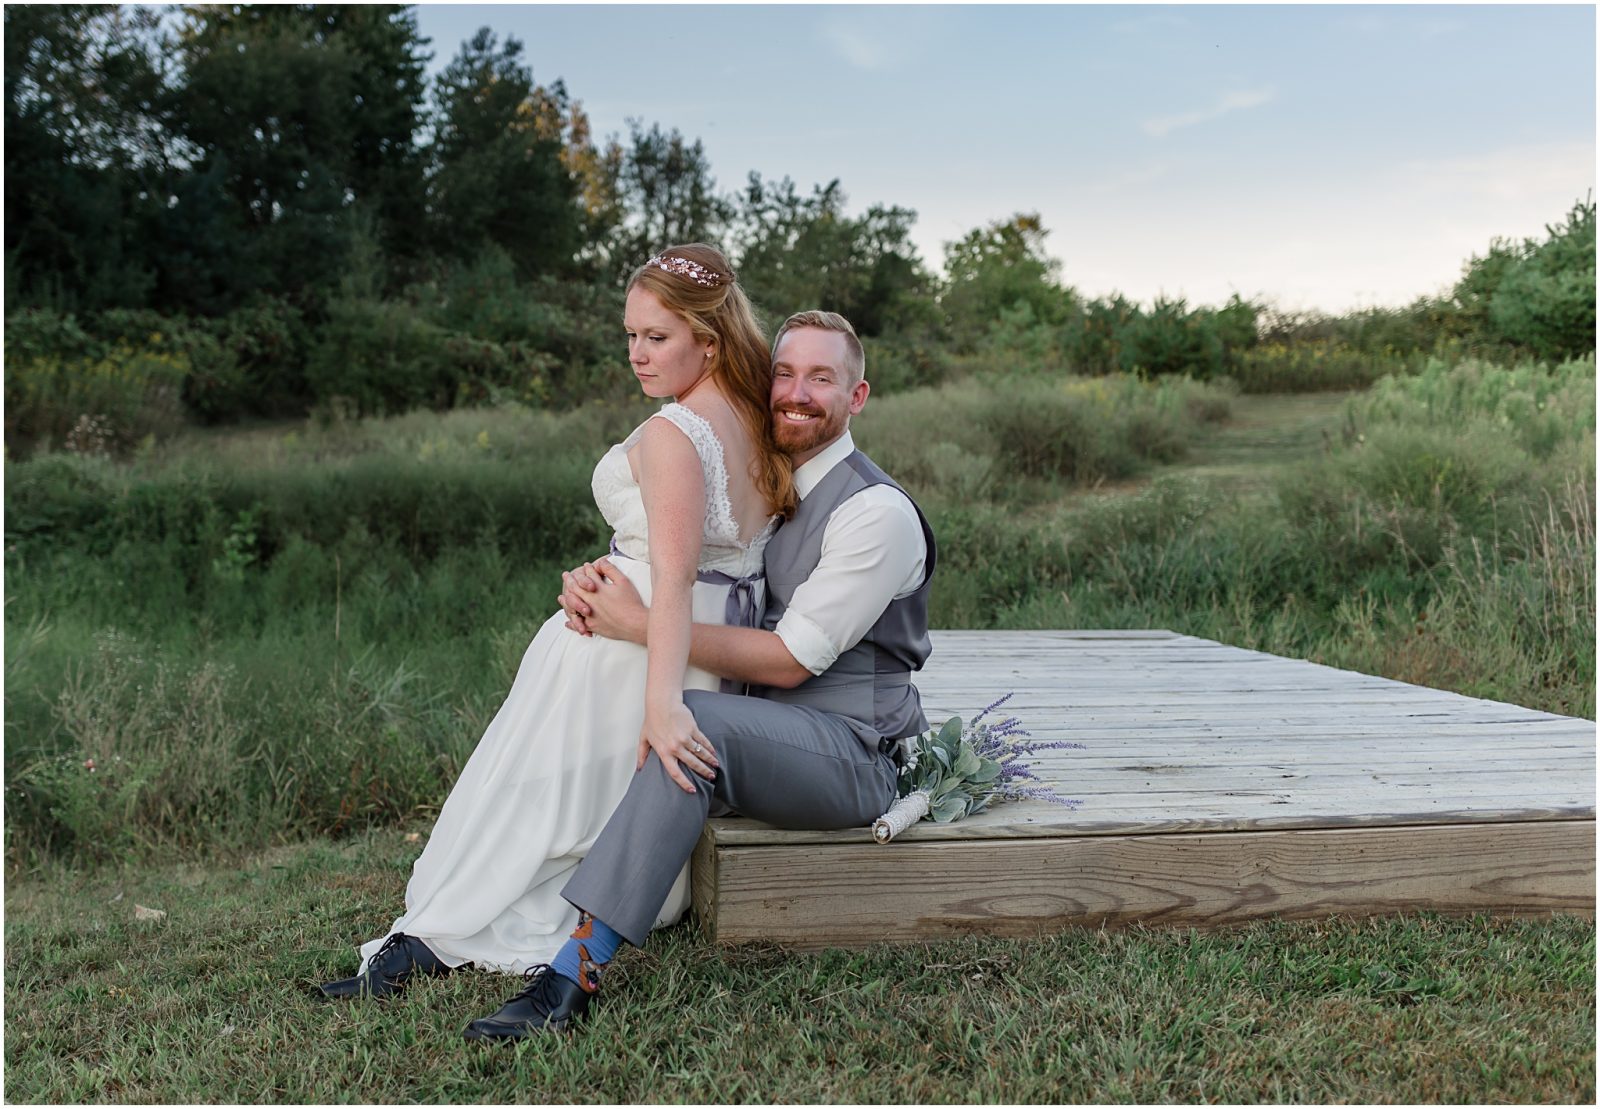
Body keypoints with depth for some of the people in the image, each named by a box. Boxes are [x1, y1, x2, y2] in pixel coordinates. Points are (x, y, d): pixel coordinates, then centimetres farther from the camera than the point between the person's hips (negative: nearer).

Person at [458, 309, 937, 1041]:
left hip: (854, 754, -9)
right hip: (773, 729, 9)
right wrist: (592, 581, -12)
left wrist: (639, 624, -23)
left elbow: (791, 660, -19)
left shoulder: (878, 511, -14)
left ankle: (576, 972, -36)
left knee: (694, 721, -34)